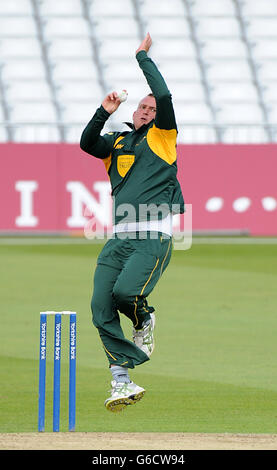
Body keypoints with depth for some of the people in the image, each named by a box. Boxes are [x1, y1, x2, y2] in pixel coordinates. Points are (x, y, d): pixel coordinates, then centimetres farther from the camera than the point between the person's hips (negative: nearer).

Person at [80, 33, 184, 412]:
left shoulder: (162, 137, 7)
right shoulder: (117, 142, 21)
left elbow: (164, 96, -5)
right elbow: (87, 143, 7)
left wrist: (143, 57, 3)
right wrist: (104, 113, -3)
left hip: (153, 237, -5)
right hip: (119, 238, 5)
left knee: (126, 291, -26)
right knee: (101, 308, -8)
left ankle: (145, 321, 10)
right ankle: (123, 383, -5)